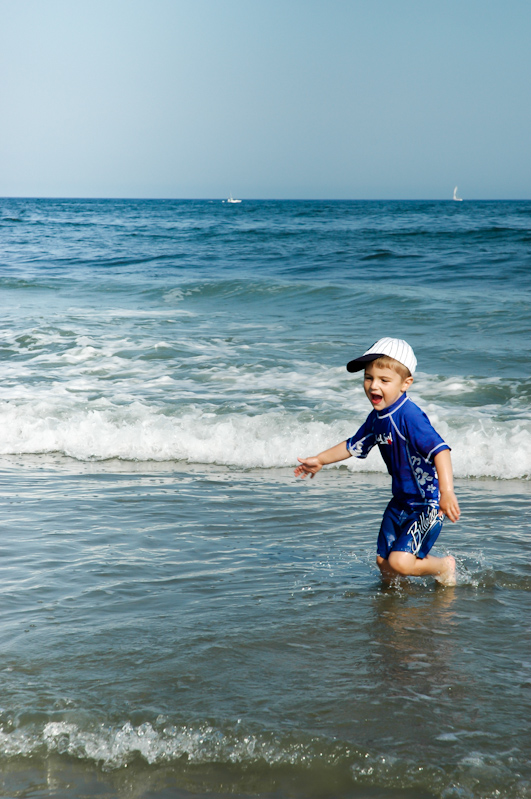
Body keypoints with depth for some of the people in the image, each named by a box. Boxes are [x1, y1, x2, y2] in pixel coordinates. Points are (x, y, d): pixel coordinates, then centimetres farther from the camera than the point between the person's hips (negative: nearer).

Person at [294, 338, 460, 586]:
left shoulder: (410, 416, -25)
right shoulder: (376, 418, 3)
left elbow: (440, 450, -34)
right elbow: (354, 446, 21)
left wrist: (447, 492, -45)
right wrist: (320, 460, 28)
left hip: (427, 503, -9)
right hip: (401, 501, 9)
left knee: (399, 562, -17)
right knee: (383, 562, 10)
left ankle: (445, 566, 11)